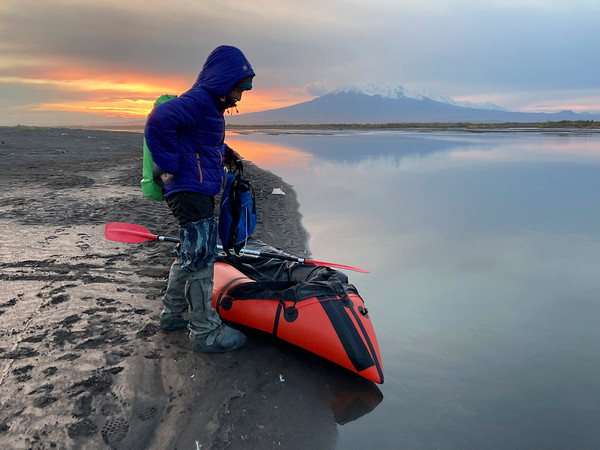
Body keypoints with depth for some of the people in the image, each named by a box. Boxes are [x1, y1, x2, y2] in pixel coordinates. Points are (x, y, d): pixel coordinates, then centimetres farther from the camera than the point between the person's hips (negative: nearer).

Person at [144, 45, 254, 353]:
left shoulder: (210, 105, 18)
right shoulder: (198, 100, -14)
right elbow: (158, 120, -30)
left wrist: (222, 151, 16)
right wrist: (171, 166, -25)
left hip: (197, 192, 11)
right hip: (190, 192, -11)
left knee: (189, 254, 19)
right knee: (200, 256, -6)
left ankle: (173, 314, 34)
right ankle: (205, 332, 3)